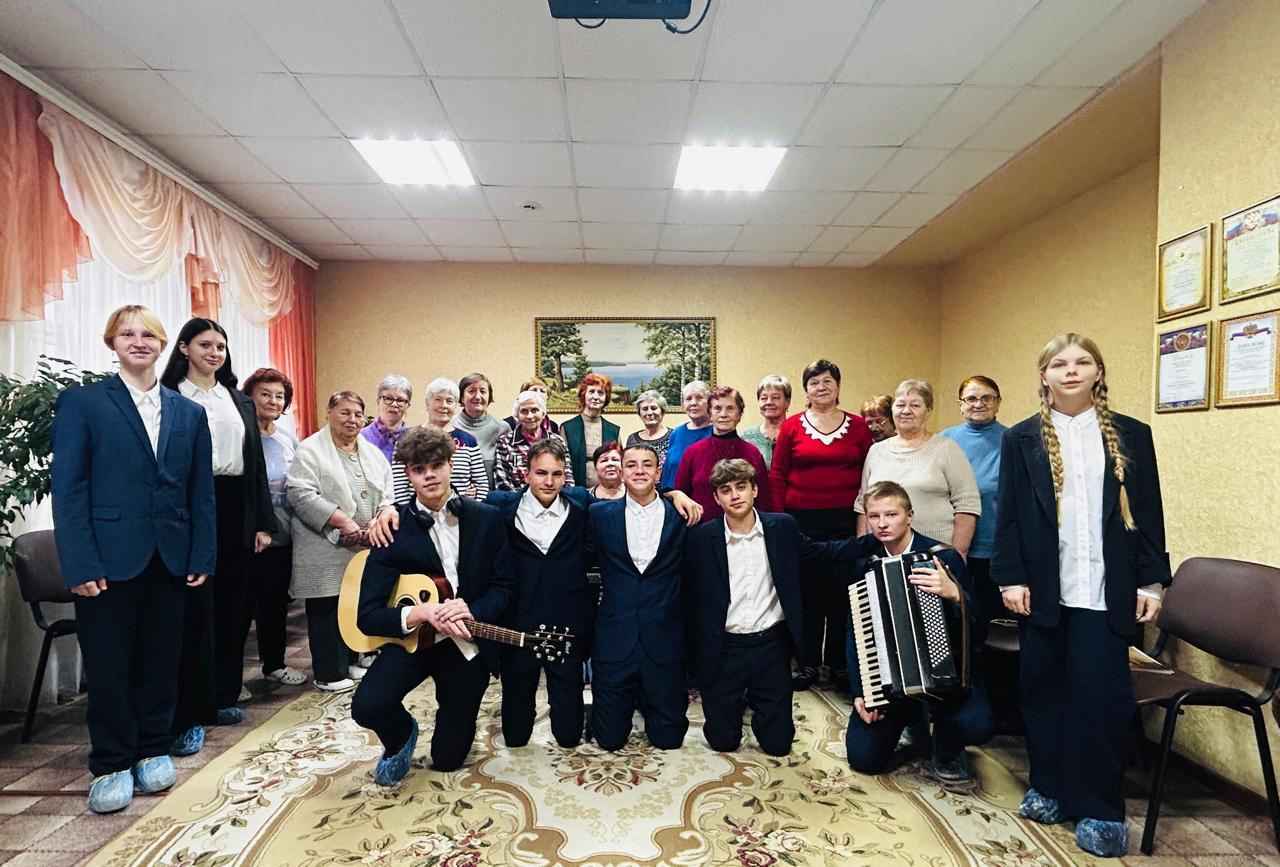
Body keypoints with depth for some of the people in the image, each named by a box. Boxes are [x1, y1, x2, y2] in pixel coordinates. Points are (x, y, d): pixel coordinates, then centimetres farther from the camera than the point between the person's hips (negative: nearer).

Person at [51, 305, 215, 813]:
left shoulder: (189, 413, 9)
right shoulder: (82, 403, -1)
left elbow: (201, 491, 7)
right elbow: (68, 489, -6)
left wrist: (202, 557, 1)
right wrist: (80, 565, -13)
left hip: (171, 560, 3)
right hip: (109, 560, -3)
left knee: (160, 662, 12)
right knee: (108, 667, 7)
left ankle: (153, 751, 28)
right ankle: (111, 766, 23)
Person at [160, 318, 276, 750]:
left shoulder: (240, 401, 14)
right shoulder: (169, 398, -1)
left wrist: (263, 522, 8)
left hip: (236, 510, 5)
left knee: (233, 606, 11)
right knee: (196, 610, -3)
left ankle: (222, 696, 25)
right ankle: (188, 715, 7)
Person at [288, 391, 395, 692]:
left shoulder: (373, 453, 14)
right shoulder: (311, 450, -5)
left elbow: (386, 495, 11)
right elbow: (301, 494, -15)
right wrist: (343, 522, -19)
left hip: (365, 549, 6)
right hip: (327, 551, -5)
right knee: (327, 609, 2)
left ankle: (350, 661, 26)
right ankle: (328, 672, 12)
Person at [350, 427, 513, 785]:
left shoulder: (487, 519, -7)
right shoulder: (394, 529, -13)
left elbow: (502, 587, -3)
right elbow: (367, 616, -16)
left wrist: (471, 611, -23)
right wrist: (422, 612, -32)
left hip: (469, 645, 1)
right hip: (413, 638, -1)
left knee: (449, 758, 8)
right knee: (367, 707, -27)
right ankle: (402, 736, 10)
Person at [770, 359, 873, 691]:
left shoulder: (858, 425, 4)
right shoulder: (792, 426, 2)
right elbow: (777, 476, 3)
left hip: (846, 520, 1)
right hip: (802, 520, -1)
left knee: (842, 590, 8)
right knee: (807, 591, 6)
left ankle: (840, 661, 25)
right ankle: (808, 663, 20)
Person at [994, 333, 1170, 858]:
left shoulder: (1131, 435, 6)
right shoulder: (1021, 439, 4)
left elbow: (1148, 513, 5)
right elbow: (1008, 515, 1)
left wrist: (1152, 581, 1)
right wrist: (1010, 577, -6)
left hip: (1106, 590, 0)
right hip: (1043, 588, 1)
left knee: (1101, 696, -1)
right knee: (1043, 690, 10)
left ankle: (1099, 808, 13)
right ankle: (1048, 787, 25)